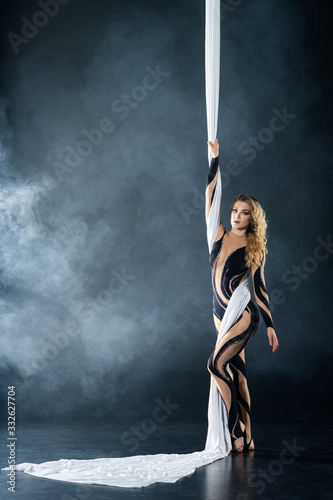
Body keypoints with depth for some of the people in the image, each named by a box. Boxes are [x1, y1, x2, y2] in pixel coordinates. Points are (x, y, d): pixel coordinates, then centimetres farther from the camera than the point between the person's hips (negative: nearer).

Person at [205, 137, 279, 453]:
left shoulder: (256, 248, -1)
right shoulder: (218, 235, 6)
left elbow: (259, 288, 1)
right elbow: (210, 194, 2)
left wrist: (270, 325, -1)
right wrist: (215, 158, 0)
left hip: (244, 315, -5)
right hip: (221, 314, 5)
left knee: (216, 364, -18)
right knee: (236, 372, 7)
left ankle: (237, 430, -7)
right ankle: (246, 439, 13)